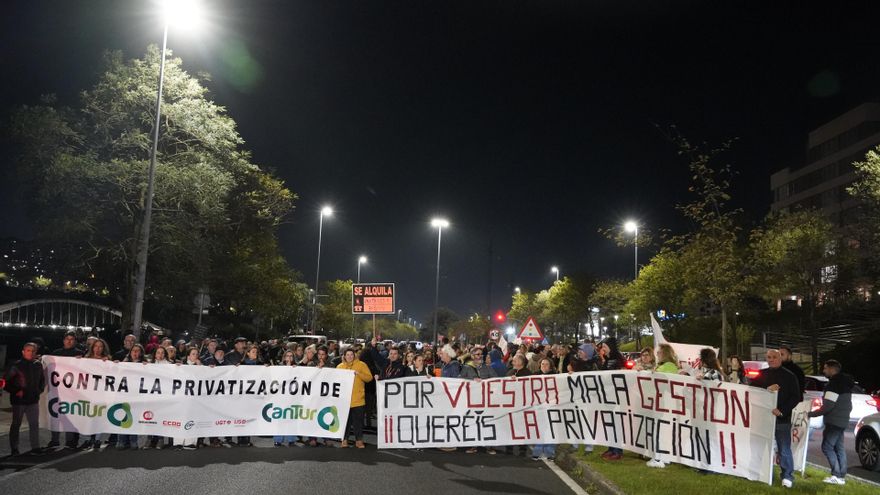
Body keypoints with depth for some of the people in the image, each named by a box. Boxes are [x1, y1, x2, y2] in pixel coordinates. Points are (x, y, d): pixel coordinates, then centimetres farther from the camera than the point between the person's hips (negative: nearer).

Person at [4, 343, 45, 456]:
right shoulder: (16, 366, -10)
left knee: (34, 424, 5)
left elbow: (42, 380, 19)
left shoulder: (38, 365, 5)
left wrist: (39, 390, 7)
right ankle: (14, 449, 17)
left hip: (33, 400, 4)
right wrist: (16, 391, -12)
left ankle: (35, 447, 12)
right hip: (19, 401, -4)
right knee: (16, 424, 8)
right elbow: (6, 382, -8)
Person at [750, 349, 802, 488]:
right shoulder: (762, 374, 10)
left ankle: (787, 476, 6)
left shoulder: (789, 376, -1)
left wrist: (782, 410, -16)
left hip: (782, 419, -4)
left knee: (784, 449, -2)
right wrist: (766, 388, -17)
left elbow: (796, 397, -6)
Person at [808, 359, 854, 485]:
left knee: (827, 447, -8)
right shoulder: (845, 382, 15)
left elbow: (828, 405, -22)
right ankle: (841, 476, 14)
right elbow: (846, 405, 23)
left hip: (834, 421, -10)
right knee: (839, 448, 12)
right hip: (843, 420, 10)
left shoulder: (835, 383, -18)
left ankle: (837, 475, -11)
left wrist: (812, 414, -14)